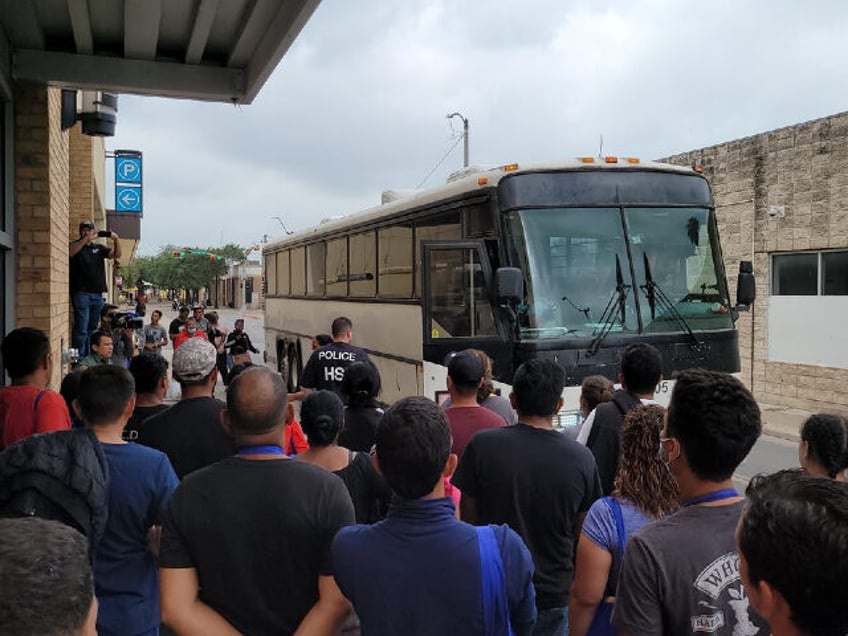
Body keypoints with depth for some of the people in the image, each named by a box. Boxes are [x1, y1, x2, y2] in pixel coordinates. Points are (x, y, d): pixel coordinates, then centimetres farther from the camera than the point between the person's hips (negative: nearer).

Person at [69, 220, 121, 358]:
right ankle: (79, 358, -8)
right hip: (81, 293, -5)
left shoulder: (98, 248, 18)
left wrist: (116, 240, -11)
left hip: (97, 293, 6)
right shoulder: (76, 245, 4)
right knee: (81, 329, -10)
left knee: (93, 328, 11)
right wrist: (86, 239, -28)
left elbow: (116, 254, 6)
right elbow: (70, 252, -19)